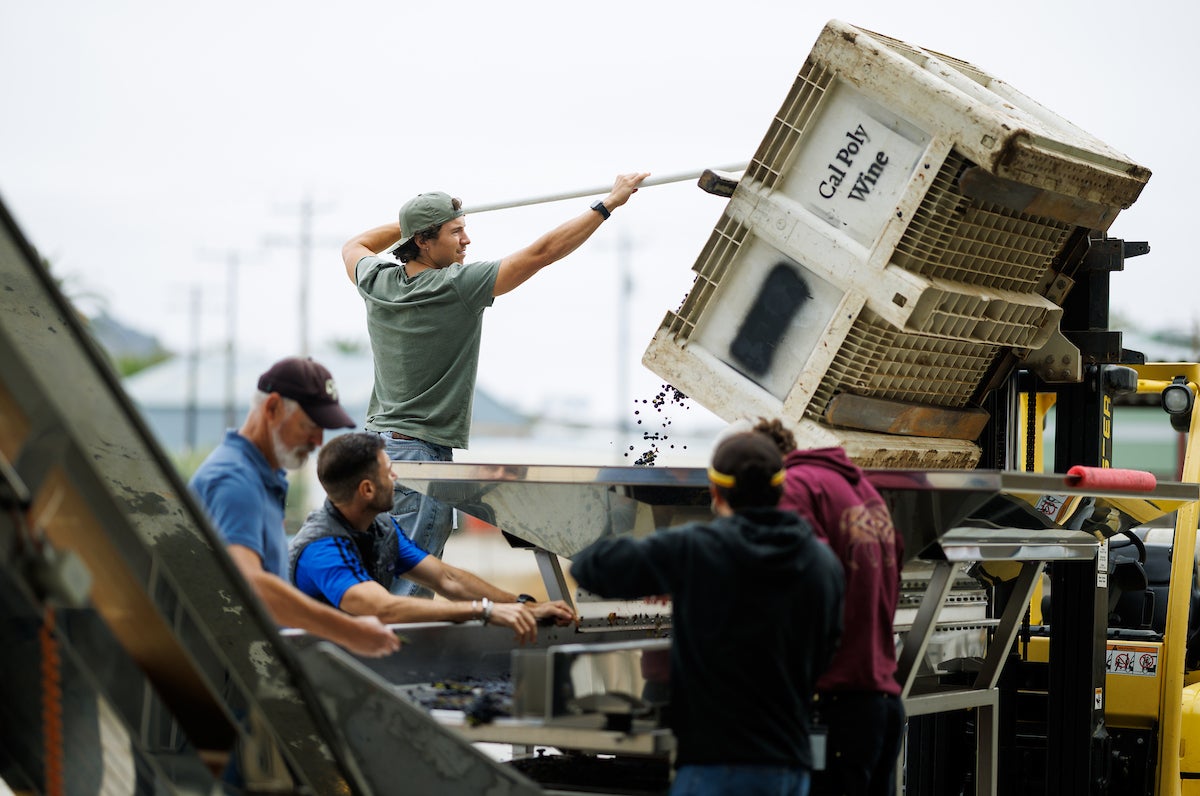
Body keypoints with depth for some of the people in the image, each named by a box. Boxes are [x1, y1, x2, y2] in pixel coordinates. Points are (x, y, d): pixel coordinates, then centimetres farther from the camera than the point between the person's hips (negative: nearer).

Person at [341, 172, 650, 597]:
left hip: (378, 439, 8)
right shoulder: (458, 287, -14)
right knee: (411, 581, -8)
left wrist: (408, 222, 38)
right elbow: (542, 252, -13)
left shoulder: (378, 282, 5)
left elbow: (354, 246, 30)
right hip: (424, 450, -8)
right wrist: (608, 204, -8)